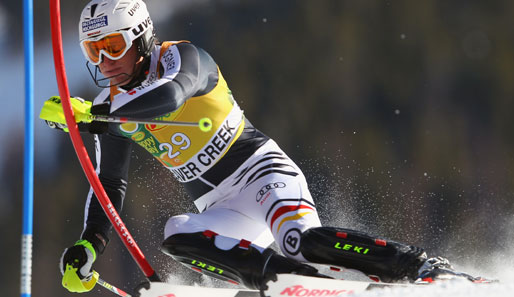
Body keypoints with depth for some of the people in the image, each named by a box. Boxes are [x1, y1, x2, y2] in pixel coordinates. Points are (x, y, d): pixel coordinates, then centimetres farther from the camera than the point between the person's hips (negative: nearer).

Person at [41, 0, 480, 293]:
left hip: (261, 171, -6)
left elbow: (169, 95, -35)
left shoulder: (180, 57, -11)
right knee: (178, 238, -25)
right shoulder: (112, 107, 9)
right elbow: (110, 185, 17)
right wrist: (88, 246, 3)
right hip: (223, 212, 6)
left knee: (301, 240, -34)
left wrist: (94, 112, -39)